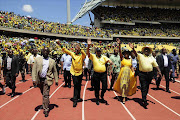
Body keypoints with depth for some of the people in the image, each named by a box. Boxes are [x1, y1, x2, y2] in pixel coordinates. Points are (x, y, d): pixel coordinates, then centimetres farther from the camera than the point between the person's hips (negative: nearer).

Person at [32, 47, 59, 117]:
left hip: (47, 80, -2)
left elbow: (55, 71, 10)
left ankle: (46, 110, -1)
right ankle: (46, 104, 38)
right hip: (39, 80, 2)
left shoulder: (52, 61, 5)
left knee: (46, 95, -7)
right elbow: (34, 70, 1)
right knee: (43, 94, 16)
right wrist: (34, 79, -8)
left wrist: (56, 80, 9)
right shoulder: (37, 60, 5)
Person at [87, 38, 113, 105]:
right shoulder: (93, 56, 4)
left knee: (105, 87, 3)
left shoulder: (104, 57, 9)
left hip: (103, 74, 1)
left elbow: (108, 60, -4)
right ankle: (97, 99, 26)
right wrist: (89, 46, -24)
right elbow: (88, 53, -10)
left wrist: (110, 62, -28)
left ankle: (102, 95, 34)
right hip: (96, 74, -1)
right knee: (97, 88, 8)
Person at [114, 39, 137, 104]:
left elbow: (131, 67, 11)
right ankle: (123, 97, 1)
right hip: (123, 72, -3)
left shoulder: (130, 59, 7)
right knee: (123, 84, -6)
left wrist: (133, 72, -2)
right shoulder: (122, 58, -1)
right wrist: (119, 44, -25)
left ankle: (125, 95, 23)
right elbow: (120, 52, -13)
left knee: (127, 85, 9)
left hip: (129, 73, 3)